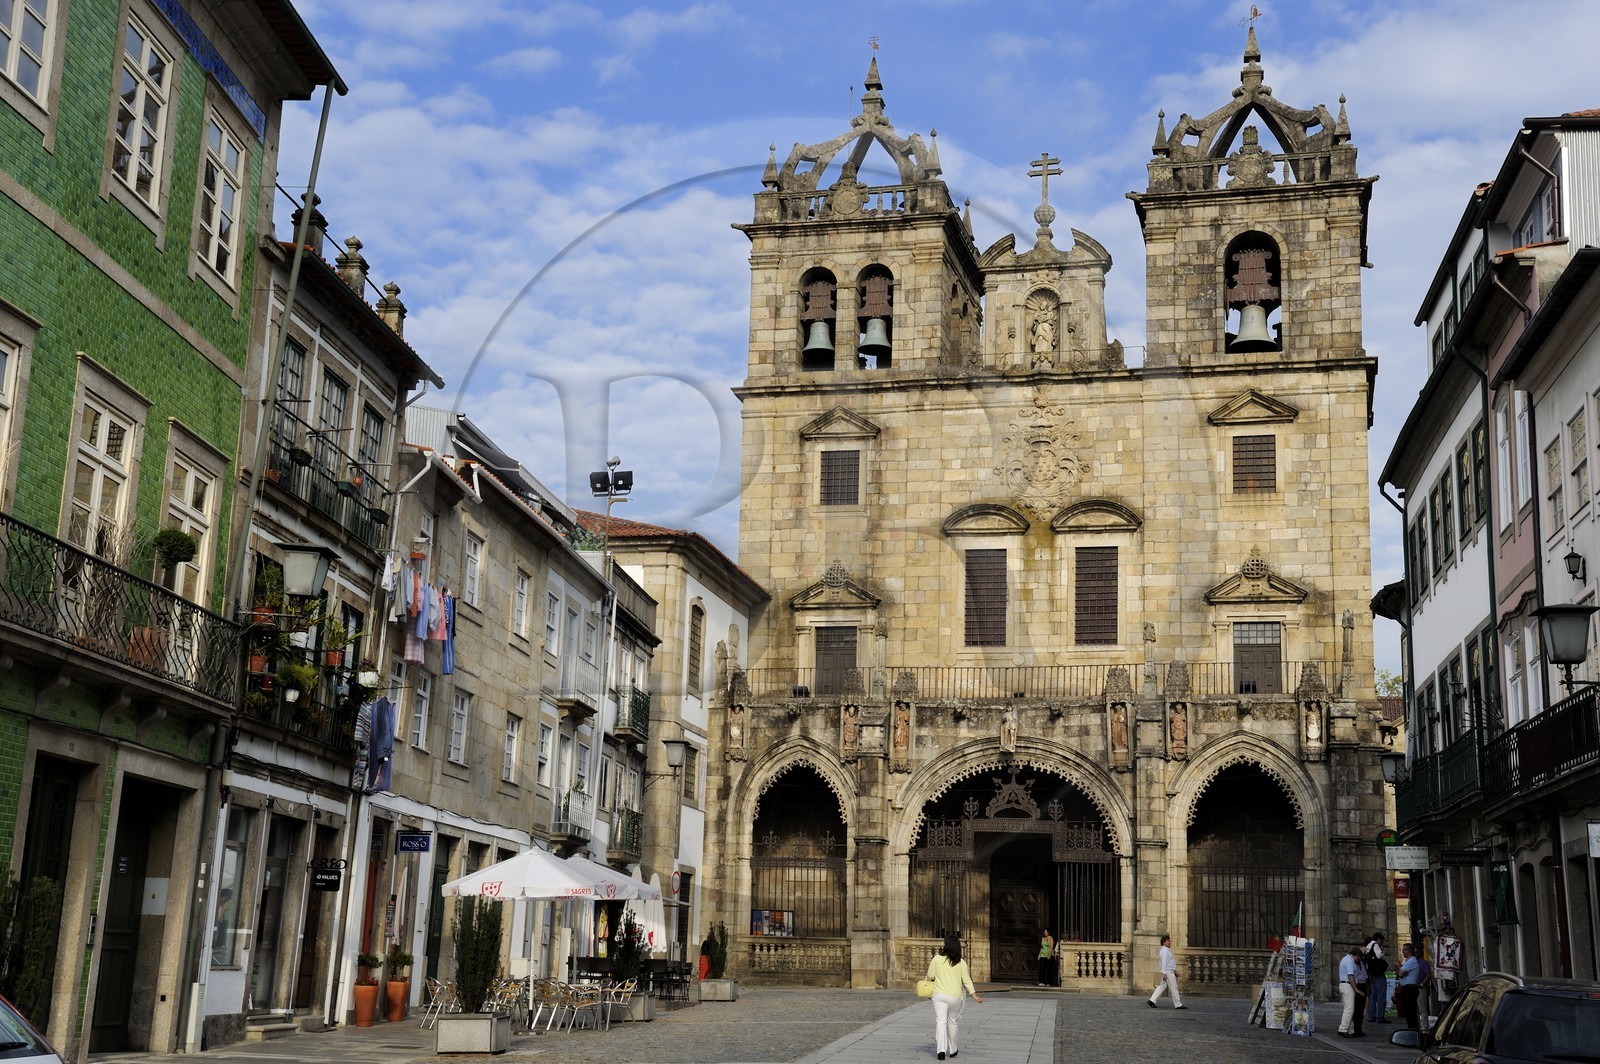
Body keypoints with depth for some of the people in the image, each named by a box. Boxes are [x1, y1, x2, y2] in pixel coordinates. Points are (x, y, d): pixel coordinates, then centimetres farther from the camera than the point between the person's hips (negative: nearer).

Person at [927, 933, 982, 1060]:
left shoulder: (937, 959, -4)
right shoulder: (961, 963, -1)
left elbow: (930, 976, 3)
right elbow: (967, 980, -2)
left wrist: (930, 966, 22)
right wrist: (974, 995, 1)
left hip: (939, 994, -2)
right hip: (955, 996, 2)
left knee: (940, 1021, -6)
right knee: (952, 1022, 18)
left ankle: (941, 1049, -22)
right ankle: (952, 1050, 28)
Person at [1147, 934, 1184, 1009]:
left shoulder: (1168, 950, 19)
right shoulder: (1164, 951, -14)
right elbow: (1164, 962, -21)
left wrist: (1175, 971, 26)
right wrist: (1164, 973, -25)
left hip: (1170, 971, 10)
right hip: (1168, 972, -10)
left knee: (1162, 986, 8)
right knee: (1173, 987, -5)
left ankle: (1152, 1001, 5)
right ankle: (1178, 1004, 0)